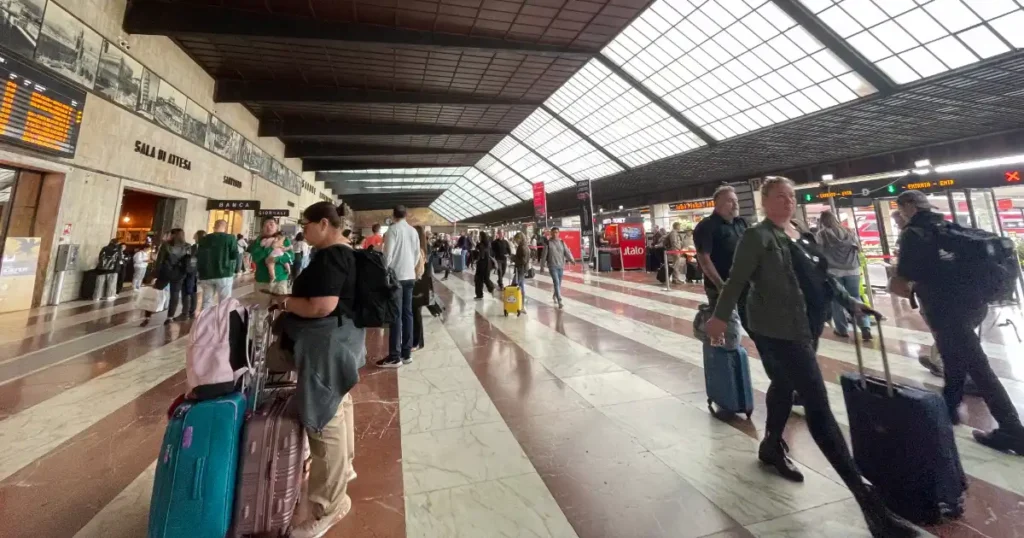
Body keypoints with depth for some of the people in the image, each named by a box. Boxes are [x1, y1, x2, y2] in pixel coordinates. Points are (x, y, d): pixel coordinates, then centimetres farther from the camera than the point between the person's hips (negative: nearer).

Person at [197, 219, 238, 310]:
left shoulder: (204, 239, 11)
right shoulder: (230, 238, -3)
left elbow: (198, 257, 12)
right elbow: (235, 256, -9)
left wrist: (201, 272, 16)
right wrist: (235, 270, 4)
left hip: (206, 275, 4)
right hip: (224, 275, -4)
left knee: (206, 302, 12)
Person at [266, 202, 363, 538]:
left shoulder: (329, 257, -22)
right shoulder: (345, 251, 10)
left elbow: (321, 307, -29)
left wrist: (286, 301, -12)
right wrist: (294, 298, 12)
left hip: (328, 344, -11)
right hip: (339, 340, 11)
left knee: (325, 420, 0)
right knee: (338, 406, 24)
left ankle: (329, 507, 17)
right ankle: (343, 469, 45)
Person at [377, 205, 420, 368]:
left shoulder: (393, 229, -8)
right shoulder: (413, 231, 9)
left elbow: (388, 254, -13)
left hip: (396, 276, -6)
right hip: (410, 276, 6)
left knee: (395, 316, -3)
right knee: (407, 314, 9)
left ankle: (394, 357, 1)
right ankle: (406, 353, 15)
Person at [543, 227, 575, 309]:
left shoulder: (562, 242, 6)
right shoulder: (548, 242, -2)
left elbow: (567, 252, -4)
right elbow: (544, 254, 1)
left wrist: (571, 259, -21)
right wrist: (542, 265, 3)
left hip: (561, 265, 4)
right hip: (552, 266, -4)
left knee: (559, 283, 14)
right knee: (556, 282, -14)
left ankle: (555, 295, 41)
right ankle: (559, 301, -16)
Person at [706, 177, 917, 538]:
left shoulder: (804, 235, 15)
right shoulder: (757, 237, -10)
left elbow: (822, 276, 24)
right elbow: (737, 279, -15)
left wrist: (850, 302, 20)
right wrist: (720, 316, -19)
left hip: (807, 326, 9)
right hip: (779, 329, -9)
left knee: (785, 387, 21)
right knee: (818, 406, -7)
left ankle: (771, 447, 41)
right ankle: (867, 498, 0)